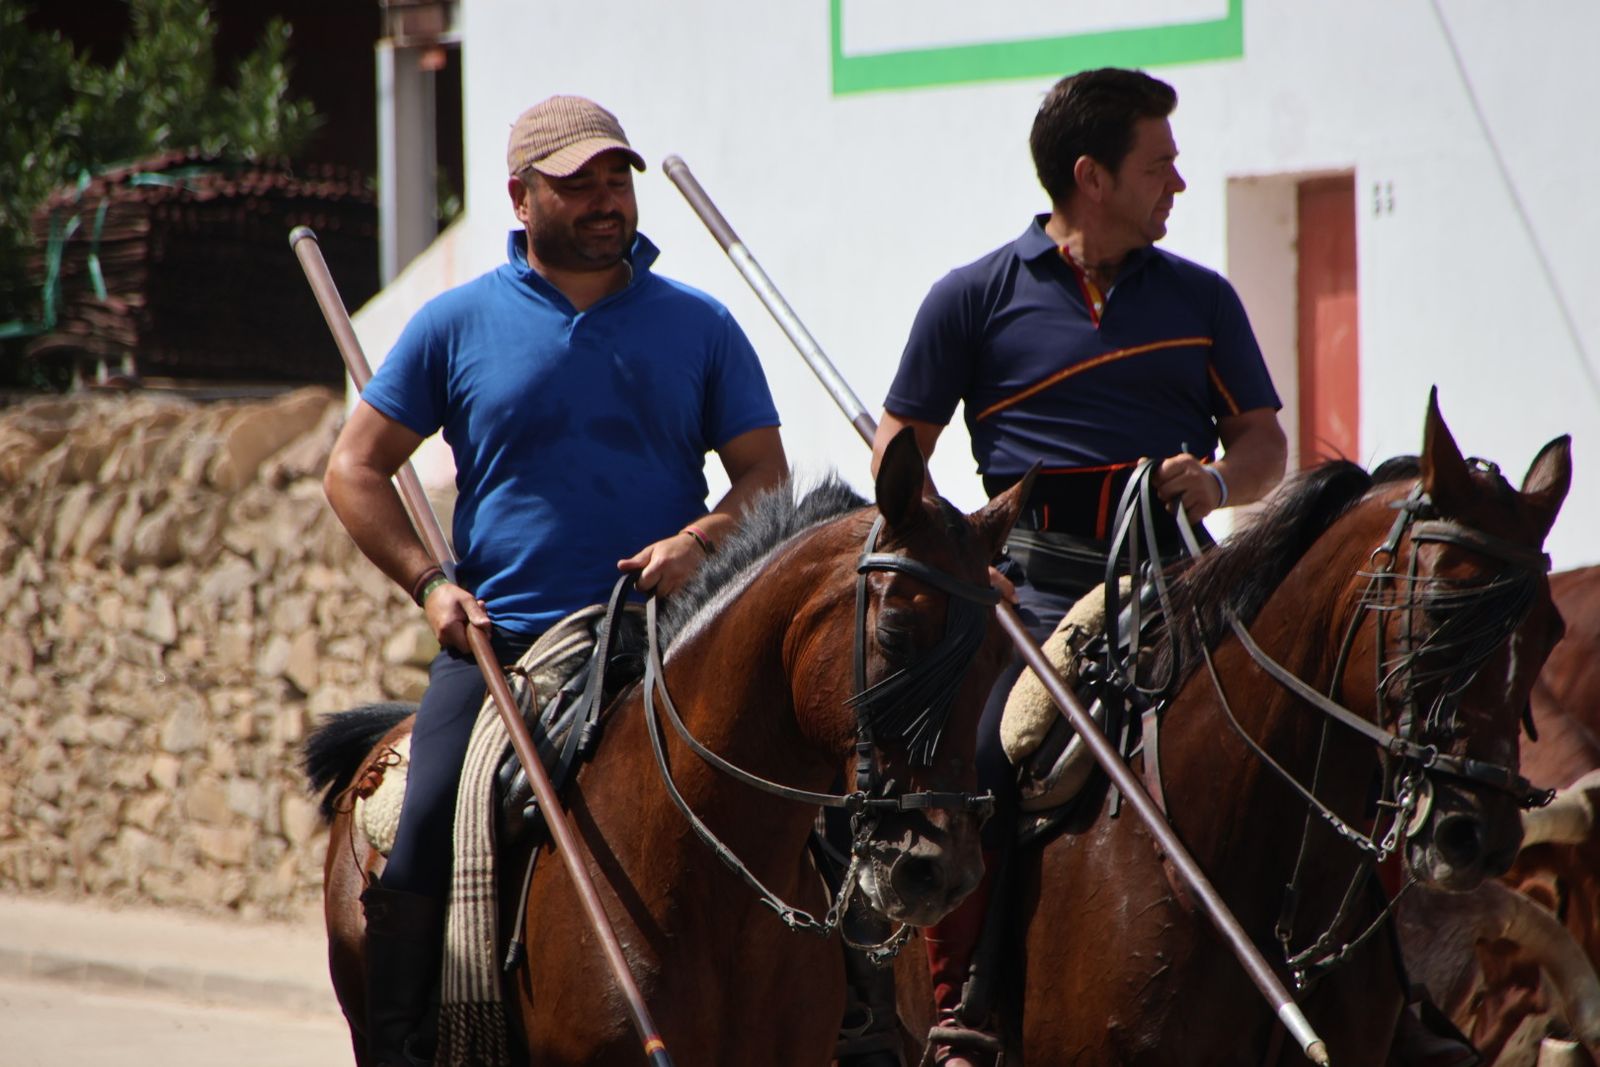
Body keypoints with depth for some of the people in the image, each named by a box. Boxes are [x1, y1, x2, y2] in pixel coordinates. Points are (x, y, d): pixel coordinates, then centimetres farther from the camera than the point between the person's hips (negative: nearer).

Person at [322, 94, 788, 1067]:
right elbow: (356, 469, 11)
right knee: (420, 853, -14)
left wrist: (701, 540, -12)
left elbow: (766, 476, 9)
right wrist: (429, 584, -3)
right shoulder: (458, 325, 8)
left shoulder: (699, 326, 10)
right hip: (498, 645, -1)